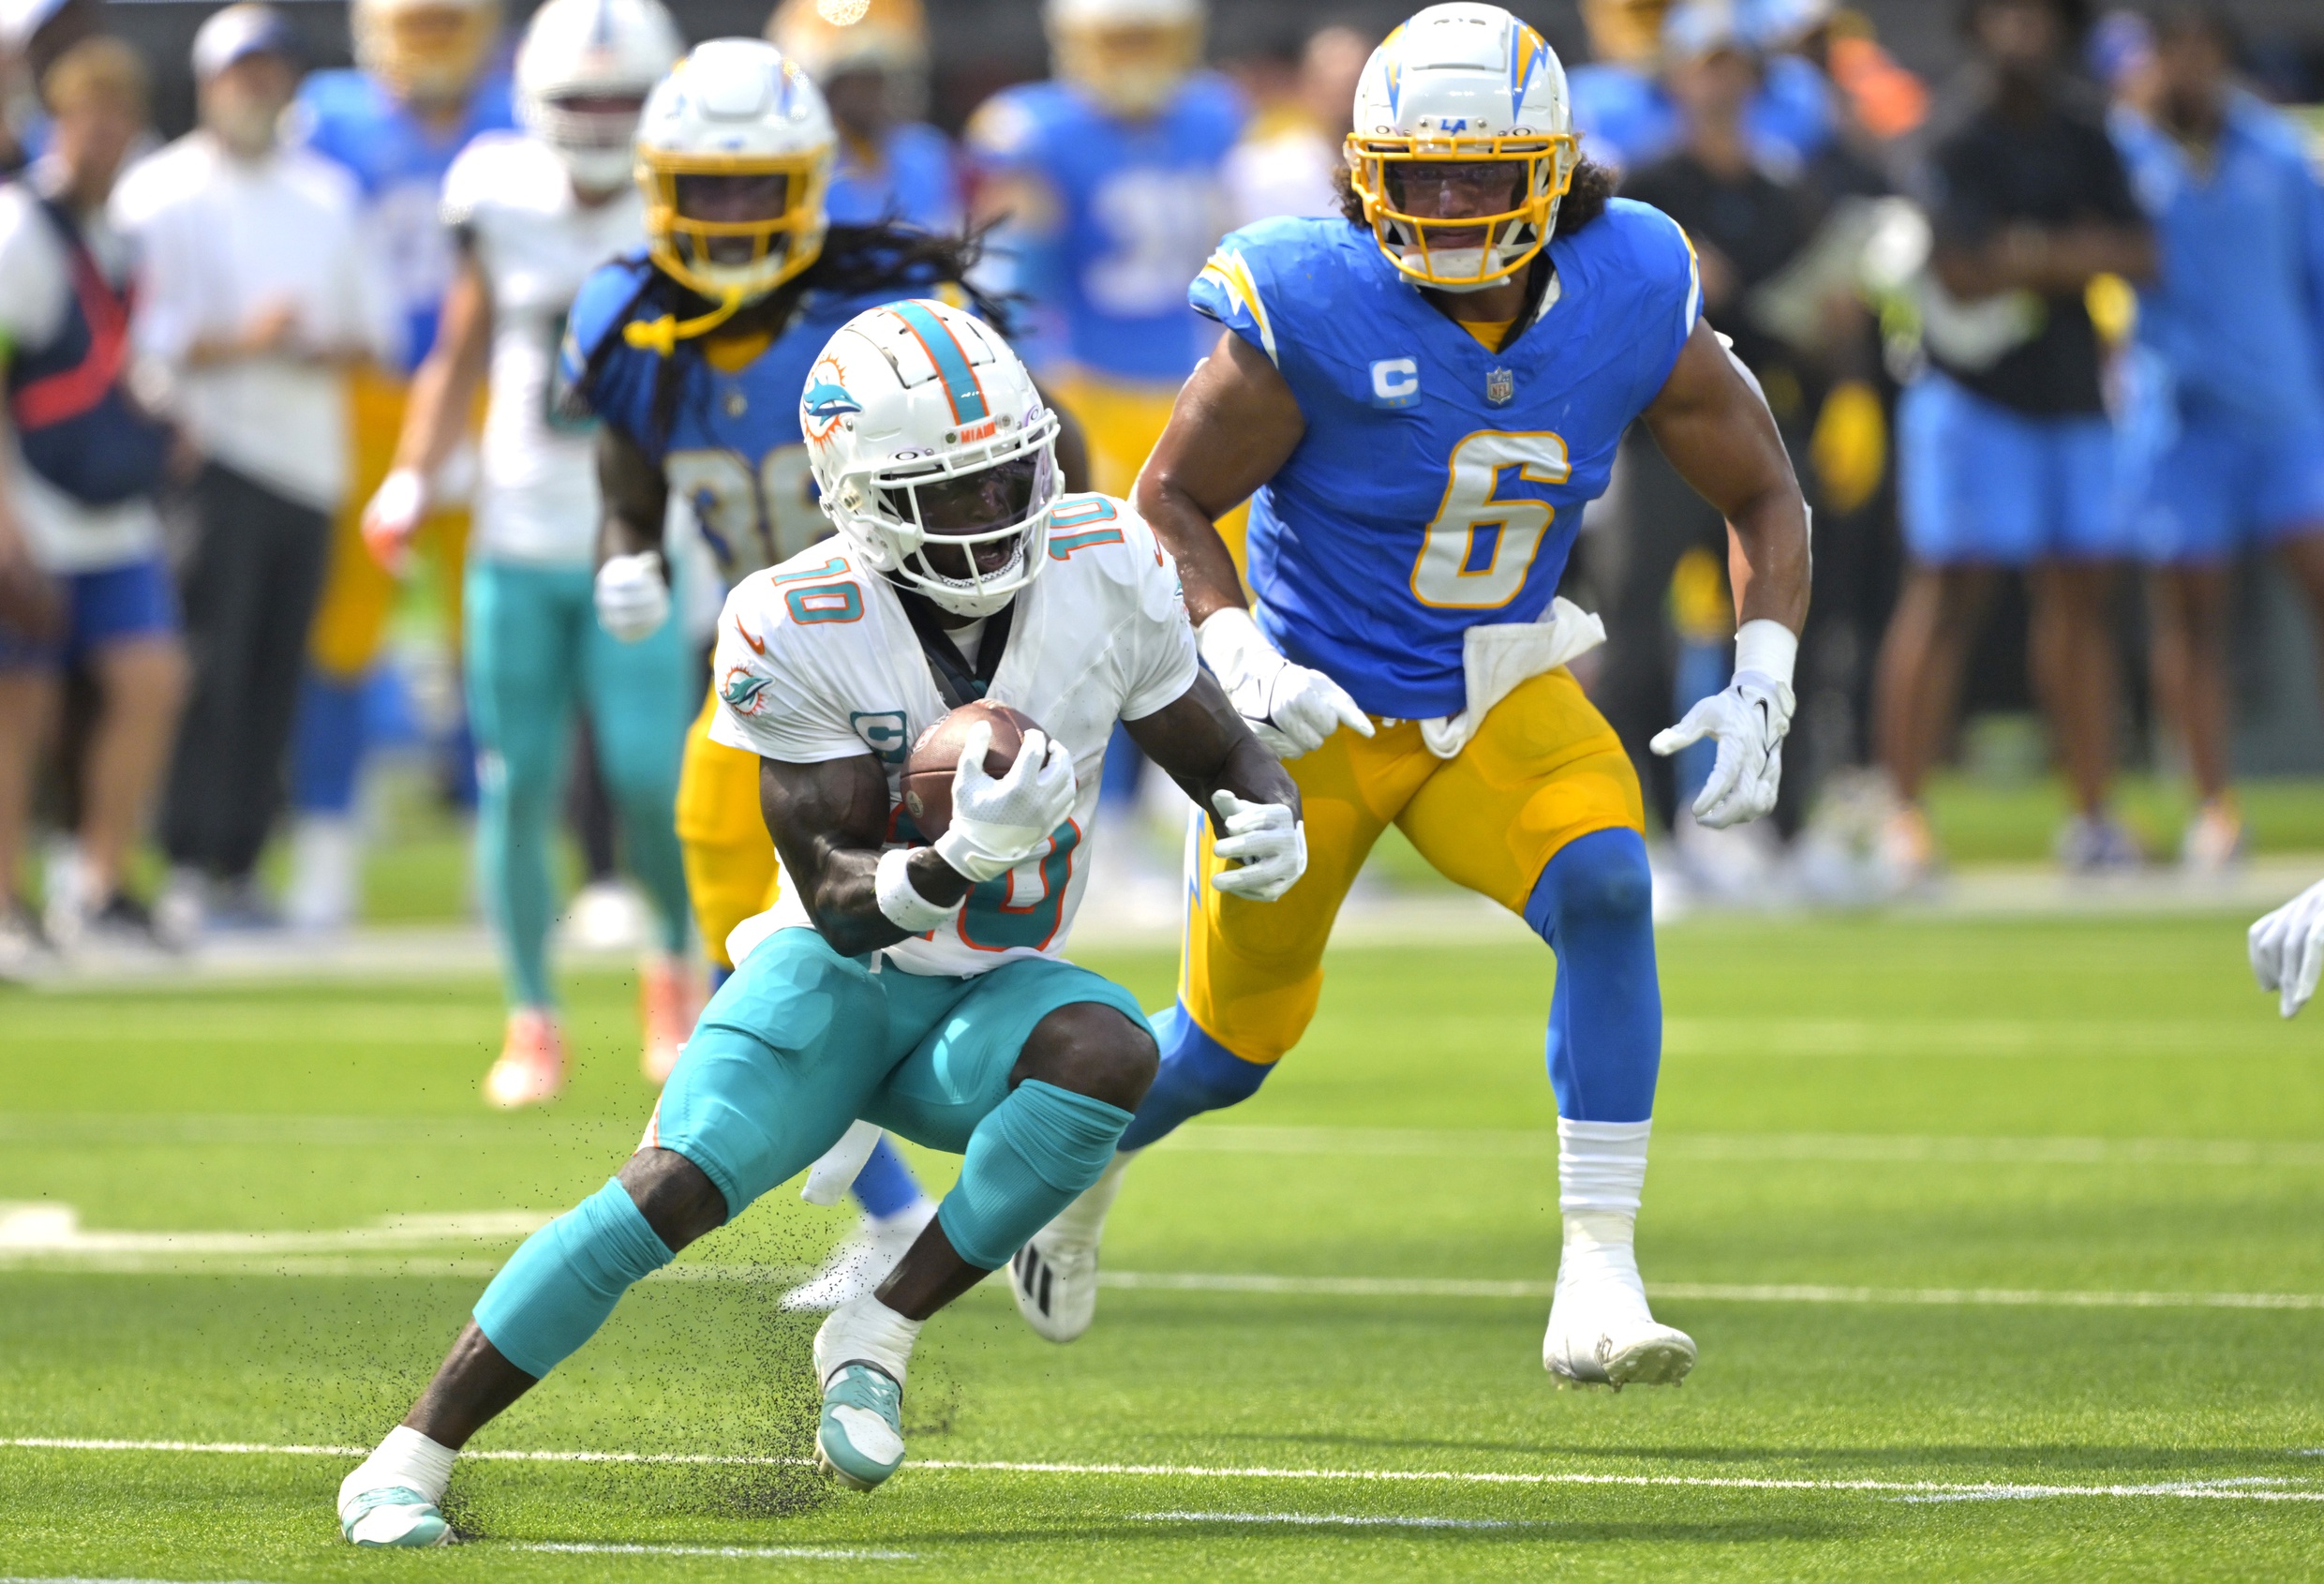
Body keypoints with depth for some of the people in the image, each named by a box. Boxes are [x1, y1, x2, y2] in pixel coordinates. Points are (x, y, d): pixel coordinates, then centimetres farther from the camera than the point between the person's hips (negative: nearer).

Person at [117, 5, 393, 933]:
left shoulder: (326, 195, 18)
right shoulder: (163, 194, -1)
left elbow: (371, 325, 18)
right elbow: (144, 336, -8)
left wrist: (332, 351, -4)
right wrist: (242, 343, -21)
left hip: (310, 463, 6)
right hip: (215, 461, -6)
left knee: (274, 674, 4)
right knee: (209, 669, -12)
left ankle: (238, 864, 9)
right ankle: (190, 864, -10)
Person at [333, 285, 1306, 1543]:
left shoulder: (1105, 571, -10)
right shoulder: (799, 631, -19)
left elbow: (1223, 756, 4)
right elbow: (844, 907, -20)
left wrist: (1269, 822, -21)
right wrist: (958, 863, -41)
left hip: (988, 1003, 3)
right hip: (837, 976, -3)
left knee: (1111, 1051, -32)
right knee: (673, 1189, -24)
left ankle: (875, 1340, -19)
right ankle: (409, 1460, -13)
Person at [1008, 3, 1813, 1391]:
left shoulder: (1631, 308, -15)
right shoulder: (1312, 313, -24)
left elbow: (1766, 498, 0)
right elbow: (1172, 503, -12)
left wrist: (1763, 687, -14)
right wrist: (1237, 656, -29)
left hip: (1499, 702, 2)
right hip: (1316, 710, -2)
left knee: (1606, 891, -27)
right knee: (1237, 1041, 11)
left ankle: (1598, 1284, -26)